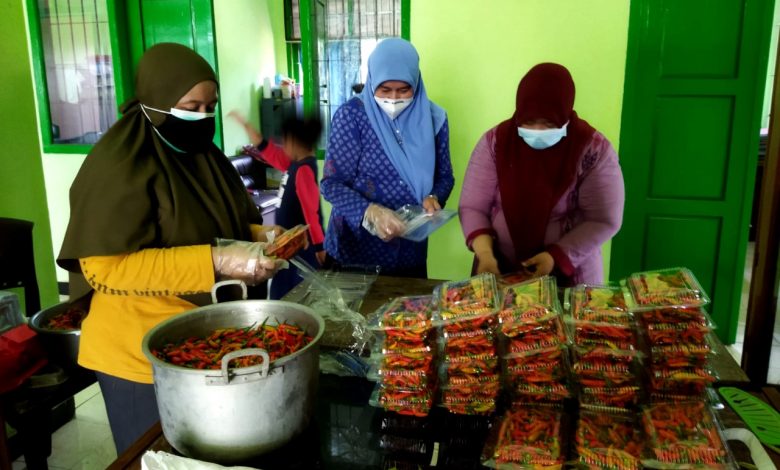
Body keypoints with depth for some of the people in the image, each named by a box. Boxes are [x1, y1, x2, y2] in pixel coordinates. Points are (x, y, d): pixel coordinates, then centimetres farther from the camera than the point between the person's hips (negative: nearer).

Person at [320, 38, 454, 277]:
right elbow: (332, 183, -14)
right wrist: (371, 212, -30)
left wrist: (433, 198, -16)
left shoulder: (433, 118, -2)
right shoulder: (351, 115, -11)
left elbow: (444, 176, 6)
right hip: (355, 247, -2)